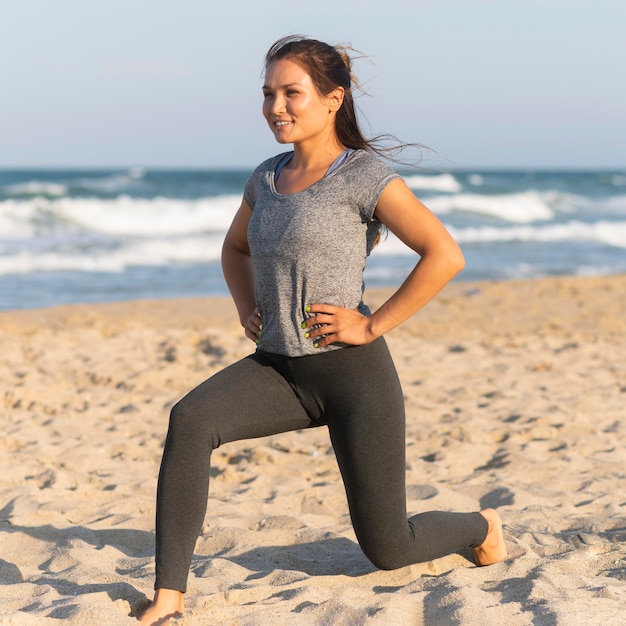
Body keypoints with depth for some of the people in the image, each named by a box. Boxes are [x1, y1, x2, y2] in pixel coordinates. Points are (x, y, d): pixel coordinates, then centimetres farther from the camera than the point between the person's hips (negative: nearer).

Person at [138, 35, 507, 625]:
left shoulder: (366, 175, -10)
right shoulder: (268, 177, 10)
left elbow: (445, 255, -17)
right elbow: (235, 247, 30)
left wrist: (373, 325, -16)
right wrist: (247, 310, 12)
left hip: (352, 371, -5)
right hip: (278, 368, 5)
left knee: (388, 550, 4)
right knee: (190, 418, -27)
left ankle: (480, 526, 38)